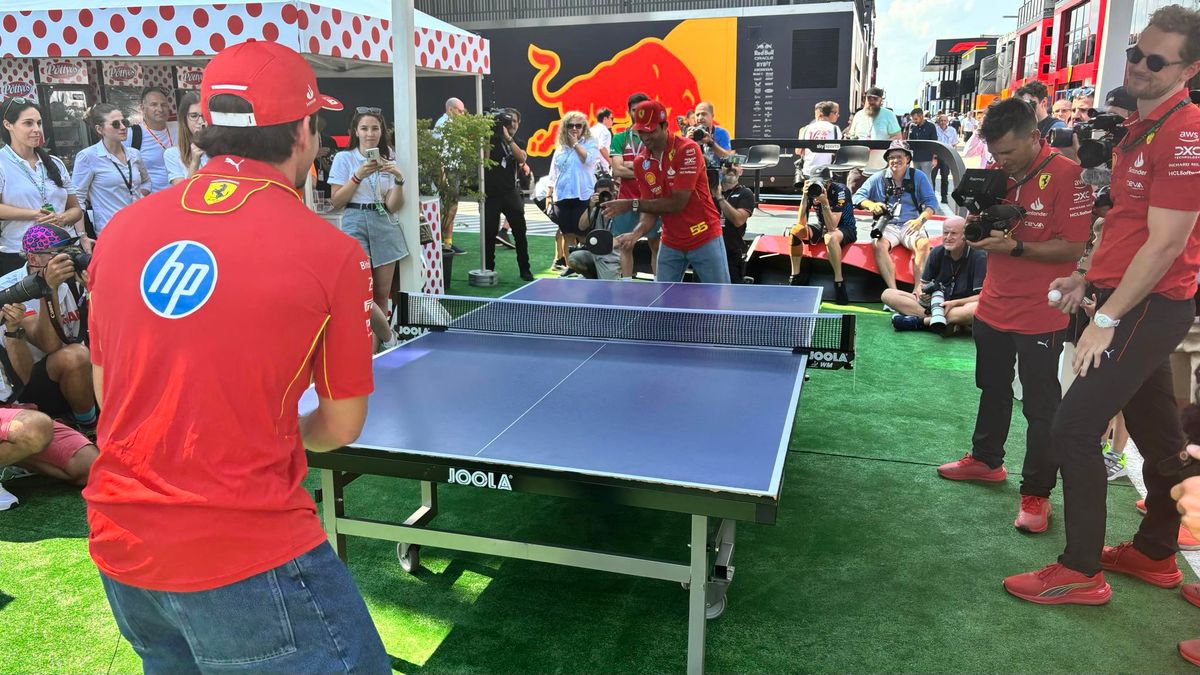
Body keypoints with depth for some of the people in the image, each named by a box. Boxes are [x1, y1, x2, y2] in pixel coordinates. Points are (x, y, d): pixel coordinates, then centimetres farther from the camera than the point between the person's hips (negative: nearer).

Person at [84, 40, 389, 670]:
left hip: (119, 550, 6)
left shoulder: (120, 229, 1)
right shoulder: (332, 253, -13)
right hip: (245, 558, -6)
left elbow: (105, 390, 13)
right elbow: (340, 428, -3)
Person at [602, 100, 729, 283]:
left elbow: (677, 203, -22)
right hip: (671, 244, 5)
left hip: (704, 239, -4)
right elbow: (650, 210, -2)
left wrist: (632, 204, -20)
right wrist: (636, 232, -23)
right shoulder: (640, 163, -1)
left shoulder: (687, 149, -18)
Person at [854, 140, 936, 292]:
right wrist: (871, 205, -15)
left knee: (924, 243, -33)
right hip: (887, 226, 0)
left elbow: (931, 201, 4)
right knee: (879, 244, -34)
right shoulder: (878, 178, 11)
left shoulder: (919, 177, 9)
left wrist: (920, 220, -16)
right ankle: (893, 291, -39)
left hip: (911, 225, 0)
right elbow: (858, 196, 8)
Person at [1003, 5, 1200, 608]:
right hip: (1130, 297, 10)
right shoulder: (1140, 126, 13)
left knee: (1073, 429, -10)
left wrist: (1106, 319, -20)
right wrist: (1088, 277, 16)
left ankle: (1081, 573, 3)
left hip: (1149, 306, -10)